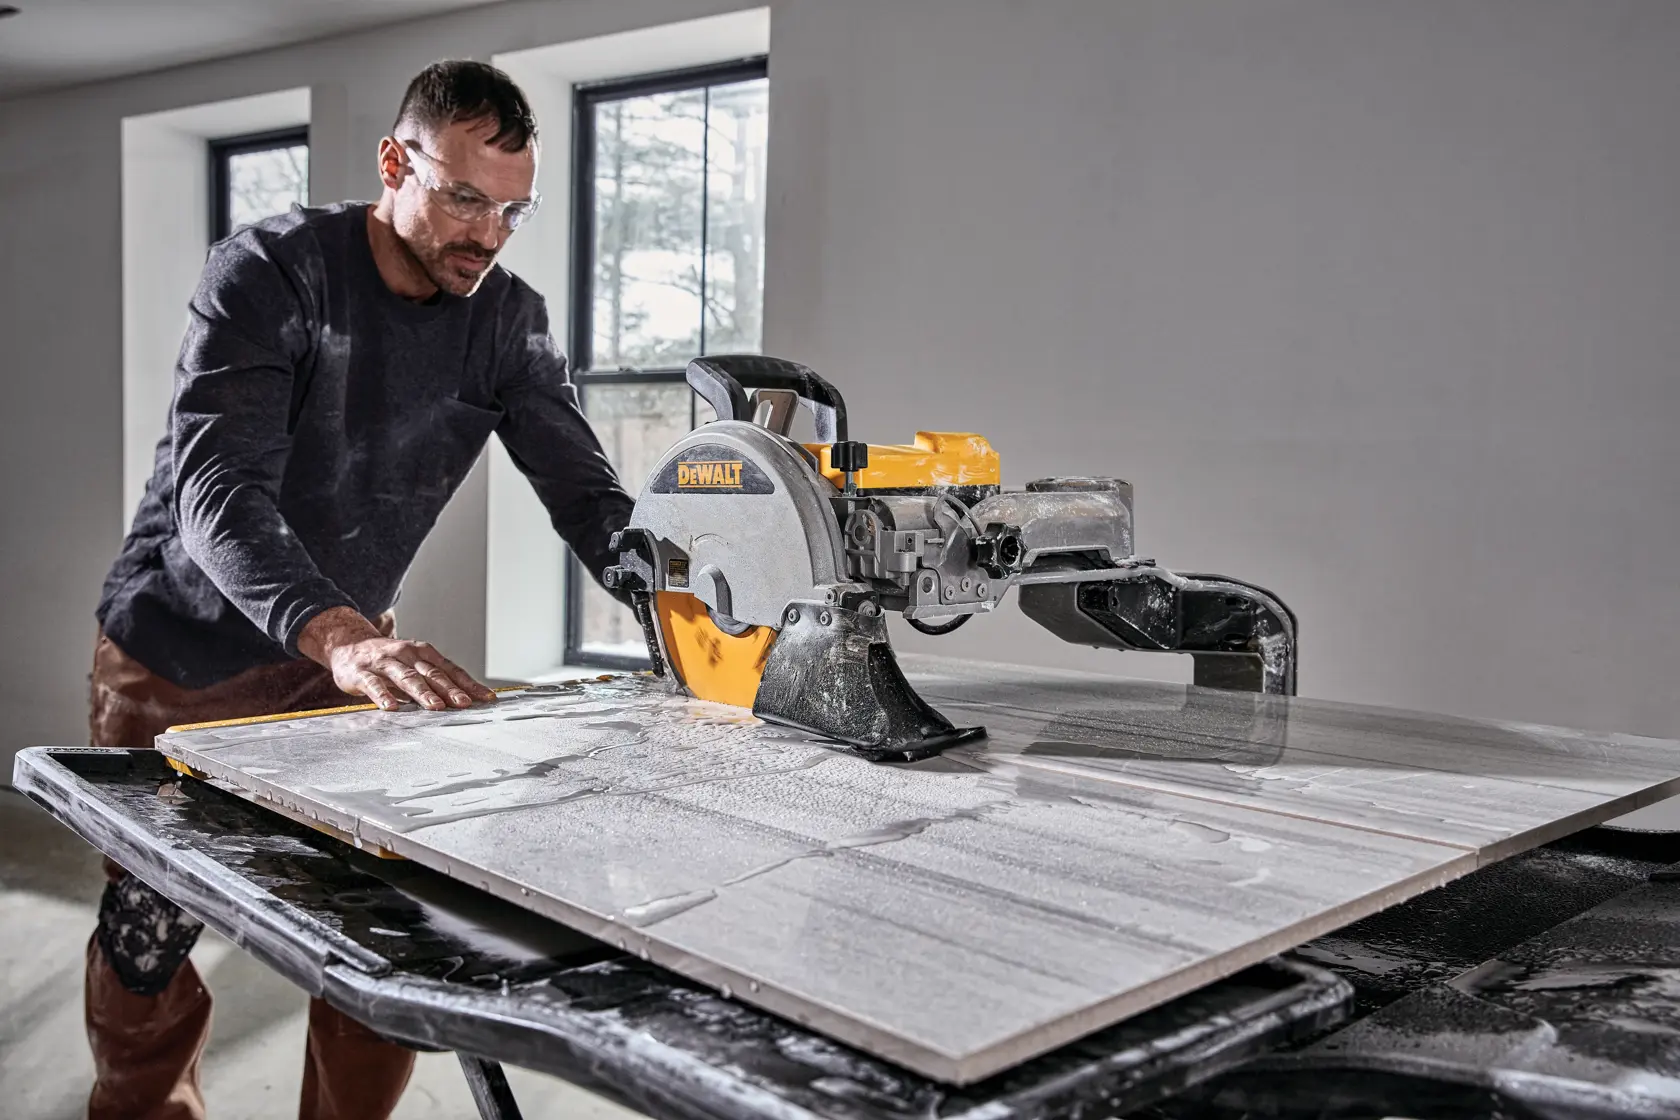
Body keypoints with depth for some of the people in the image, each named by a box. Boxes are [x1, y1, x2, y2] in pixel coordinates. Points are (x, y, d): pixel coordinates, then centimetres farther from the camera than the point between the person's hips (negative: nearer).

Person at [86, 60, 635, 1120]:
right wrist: (339, 636, -52)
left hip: (348, 654, 4)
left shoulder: (509, 319, -7)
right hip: (184, 657, -3)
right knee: (150, 935, 8)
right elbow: (216, 488, -34)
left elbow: (585, 488, -12)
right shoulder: (271, 273, -22)